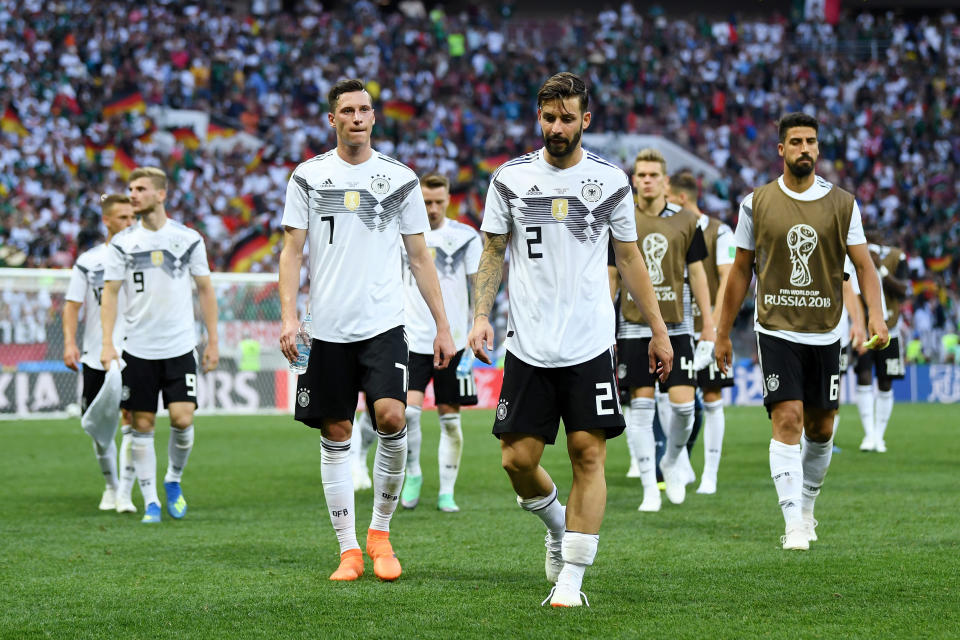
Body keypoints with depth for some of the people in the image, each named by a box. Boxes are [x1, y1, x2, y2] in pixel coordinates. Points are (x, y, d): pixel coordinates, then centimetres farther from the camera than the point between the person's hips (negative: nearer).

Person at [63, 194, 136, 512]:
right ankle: (111, 486, 27)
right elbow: (72, 304, 4)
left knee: (131, 420, -13)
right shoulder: (87, 261, 5)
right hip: (96, 355, 1)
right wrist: (69, 342, -9)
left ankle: (125, 493, -11)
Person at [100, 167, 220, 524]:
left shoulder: (188, 239, 2)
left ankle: (174, 479, 16)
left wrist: (213, 341, 5)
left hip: (180, 347, -1)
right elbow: (110, 293, 4)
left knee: (183, 418, -11)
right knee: (142, 426, 0)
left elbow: (205, 290, 8)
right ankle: (150, 502, 9)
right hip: (138, 348, 1)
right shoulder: (122, 243, 3)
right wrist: (107, 343, -7)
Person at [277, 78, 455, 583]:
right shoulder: (308, 177, 6)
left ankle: (380, 530, 1)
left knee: (391, 417, -18)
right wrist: (288, 315, -9)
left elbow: (420, 258, 11)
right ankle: (348, 549, 11)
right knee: (335, 435, 3)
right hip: (327, 329, 1)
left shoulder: (401, 179, 7)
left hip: (384, 323, -1)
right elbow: (292, 250, 4)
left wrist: (442, 326, 7)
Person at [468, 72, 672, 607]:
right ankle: (559, 526, 30)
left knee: (589, 453, -8)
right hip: (528, 346, 1)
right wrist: (482, 315, -3)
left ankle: (571, 579, -4)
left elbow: (629, 258, 12)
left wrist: (658, 329, 11)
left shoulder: (610, 180, 4)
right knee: (517, 459, -1)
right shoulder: (511, 178, 4)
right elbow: (494, 253, 11)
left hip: (590, 344, -1)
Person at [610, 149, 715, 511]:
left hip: (676, 326, 0)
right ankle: (649, 488, 4)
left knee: (683, 402, -8)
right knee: (641, 404, -1)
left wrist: (709, 323, 4)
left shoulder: (685, 221, 4)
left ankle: (673, 461, 21)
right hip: (634, 326, 0)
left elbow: (697, 274, 8)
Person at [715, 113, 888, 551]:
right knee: (787, 419, -14)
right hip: (776, 330, -2)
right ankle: (794, 524, -16)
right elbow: (741, 270, 8)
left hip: (825, 332, 2)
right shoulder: (756, 203, 1)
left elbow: (863, 263, 2)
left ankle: (807, 505, 33)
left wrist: (875, 312, -16)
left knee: (820, 428, 10)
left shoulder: (843, 205, 3)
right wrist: (722, 333, 9)